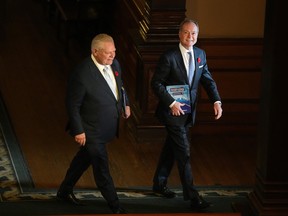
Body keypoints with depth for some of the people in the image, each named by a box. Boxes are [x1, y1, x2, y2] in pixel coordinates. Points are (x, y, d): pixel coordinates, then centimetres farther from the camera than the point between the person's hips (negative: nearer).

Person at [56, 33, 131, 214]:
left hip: (107, 127, 8)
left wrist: (126, 104, 17)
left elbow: (120, 85, 17)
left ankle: (65, 191, 43)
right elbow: (73, 106, -20)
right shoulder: (82, 75, -29)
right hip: (91, 130, -8)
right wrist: (78, 131, -17)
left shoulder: (114, 64, -7)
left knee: (84, 158, 24)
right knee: (101, 168, 2)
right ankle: (115, 207, 15)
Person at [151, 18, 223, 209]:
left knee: (171, 149, 19)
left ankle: (159, 185, 34)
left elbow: (208, 80, 6)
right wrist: (171, 103, -20)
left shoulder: (200, 54, 2)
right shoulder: (169, 57, -17)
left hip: (188, 112, 7)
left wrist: (217, 101, -9)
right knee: (184, 152, -8)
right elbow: (156, 83, -12)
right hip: (173, 112, -7)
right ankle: (192, 196, -7)